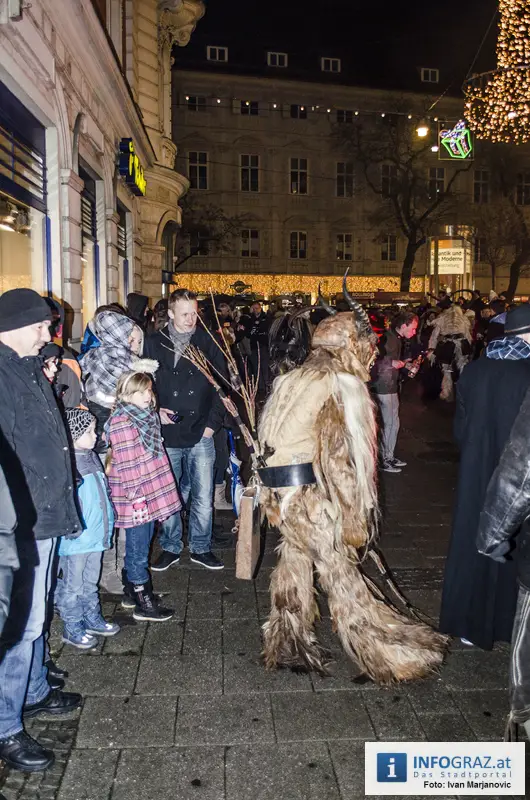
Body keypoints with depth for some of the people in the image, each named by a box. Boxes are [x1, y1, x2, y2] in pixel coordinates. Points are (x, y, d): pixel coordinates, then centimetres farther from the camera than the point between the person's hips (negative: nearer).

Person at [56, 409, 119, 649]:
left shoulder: (91, 458, 7)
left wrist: (107, 525, 20)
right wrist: (72, 531, -23)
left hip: (96, 536, 8)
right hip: (75, 540, -8)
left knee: (90, 582, 23)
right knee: (72, 586, 9)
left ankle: (92, 619, 37)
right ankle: (73, 628, 22)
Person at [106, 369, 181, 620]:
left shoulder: (145, 416, 11)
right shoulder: (121, 423, -19)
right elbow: (126, 465, -21)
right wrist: (137, 497, -20)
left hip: (150, 495, 9)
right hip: (136, 499, -9)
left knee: (141, 546, 19)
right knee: (138, 550, 2)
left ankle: (136, 589, 33)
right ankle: (143, 605, 12)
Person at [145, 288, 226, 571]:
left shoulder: (208, 343, 2)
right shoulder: (153, 344, 2)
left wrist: (213, 423, -1)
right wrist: (154, 412, -7)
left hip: (201, 434, 0)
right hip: (166, 435, 0)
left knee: (203, 497, 7)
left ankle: (200, 548, 24)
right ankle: (170, 548, 28)